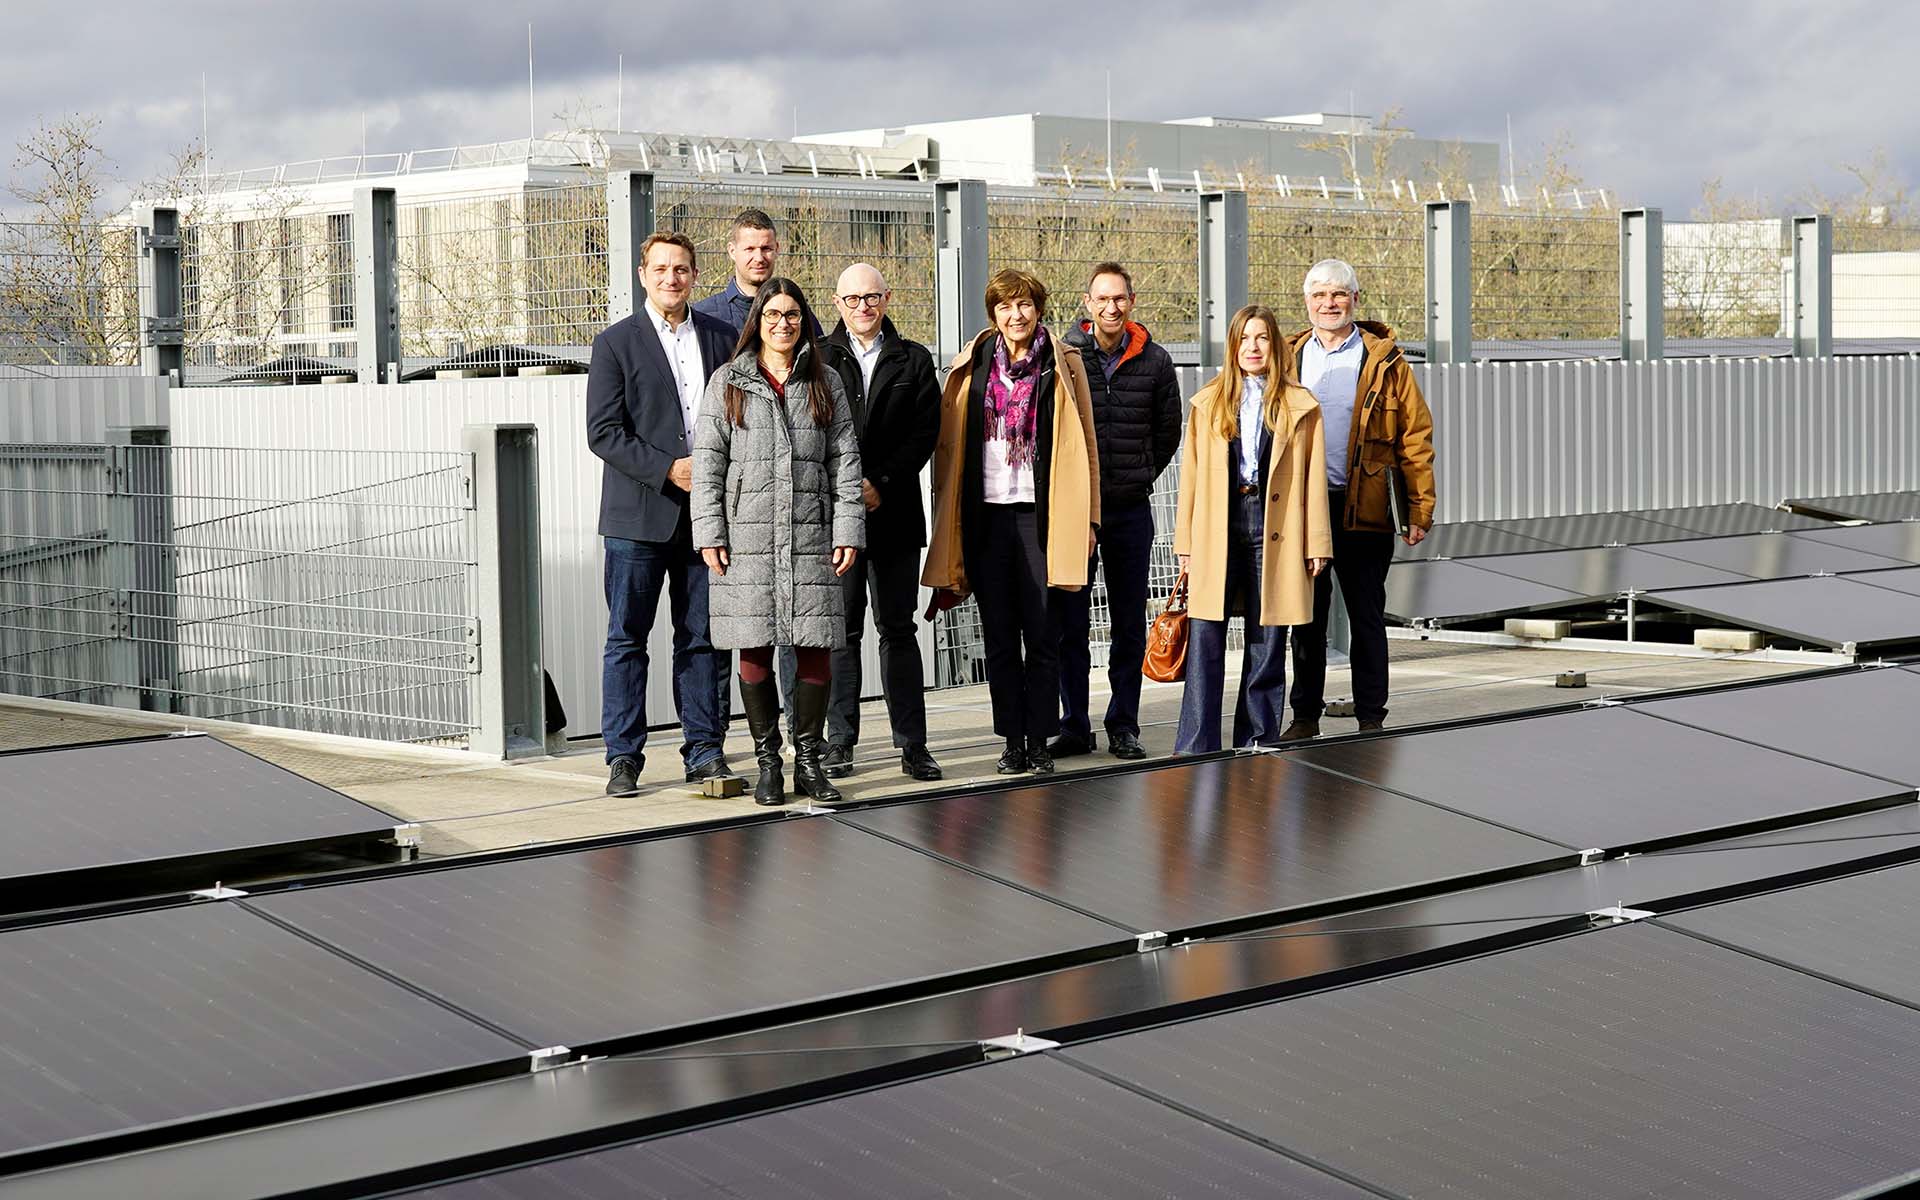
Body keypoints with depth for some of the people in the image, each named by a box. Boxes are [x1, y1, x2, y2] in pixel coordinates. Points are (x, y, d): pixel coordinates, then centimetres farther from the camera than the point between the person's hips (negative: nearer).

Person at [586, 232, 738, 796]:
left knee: (701, 638, 7)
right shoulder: (616, 343, 0)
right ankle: (623, 756, 6)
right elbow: (603, 432, -6)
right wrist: (668, 469, -16)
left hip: (705, 512, 3)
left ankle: (704, 750, 13)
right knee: (626, 638, 1)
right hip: (638, 515, -3)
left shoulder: (721, 339, 10)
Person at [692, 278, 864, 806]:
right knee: (755, 651, 0)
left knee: (814, 649, 0)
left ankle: (809, 759, 11)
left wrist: (847, 529, 0)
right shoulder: (728, 382, 7)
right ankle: (767, 762, 10)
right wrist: (710, 534, -5)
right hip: (747, 537, -1)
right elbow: (707, 461, 3)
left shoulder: (825, 382, 12)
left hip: (811, 536, 1)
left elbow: (845, 459, 9)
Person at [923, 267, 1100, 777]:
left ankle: (1039, 741, 6)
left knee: (1042, 634, -1)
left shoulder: (1063, 364, 4)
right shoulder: (973, 366, 8)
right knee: (999, 635, 6)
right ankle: (1012, 740, 12)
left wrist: (1085, 518, -1)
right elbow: (949, 444, 11)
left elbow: (1084, 444, 4)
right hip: (986, 515, 2)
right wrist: (949, 517, 6)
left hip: (1041, 514, -2)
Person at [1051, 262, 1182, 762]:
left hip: (1131, 509, 1)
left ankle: (1123, 727, 13)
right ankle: (1075, 726, 11)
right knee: (1070, 622, 3)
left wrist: (1137, 478, 12)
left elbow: (1167, 434, 13)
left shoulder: (1155, 361, 2)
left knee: (1129, 624, 6)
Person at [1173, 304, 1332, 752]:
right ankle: (1195, 749, -5)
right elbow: (1191, 476, 9)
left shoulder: (1300, 406, 8)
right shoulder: (1208, 404, 11)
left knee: (1267, 644, 4)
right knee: (1203, 640, -7)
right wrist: (1186, 543, 5)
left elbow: (1313, 480, 6)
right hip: (1217, 531, 0)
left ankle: (1257, 747, 13)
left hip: (1274, 530, 0)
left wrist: (1316, 544, 1)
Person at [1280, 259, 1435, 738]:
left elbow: (1415, 438, -1)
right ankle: (1305, 717, 19)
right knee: (1306, 616, 10)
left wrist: (1419, 510, -7)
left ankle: (1371, 721, 12)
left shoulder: (1384, 362, 0)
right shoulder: (1288, 358, 8)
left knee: (1367, 616, 4)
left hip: (1363, 511, -2)